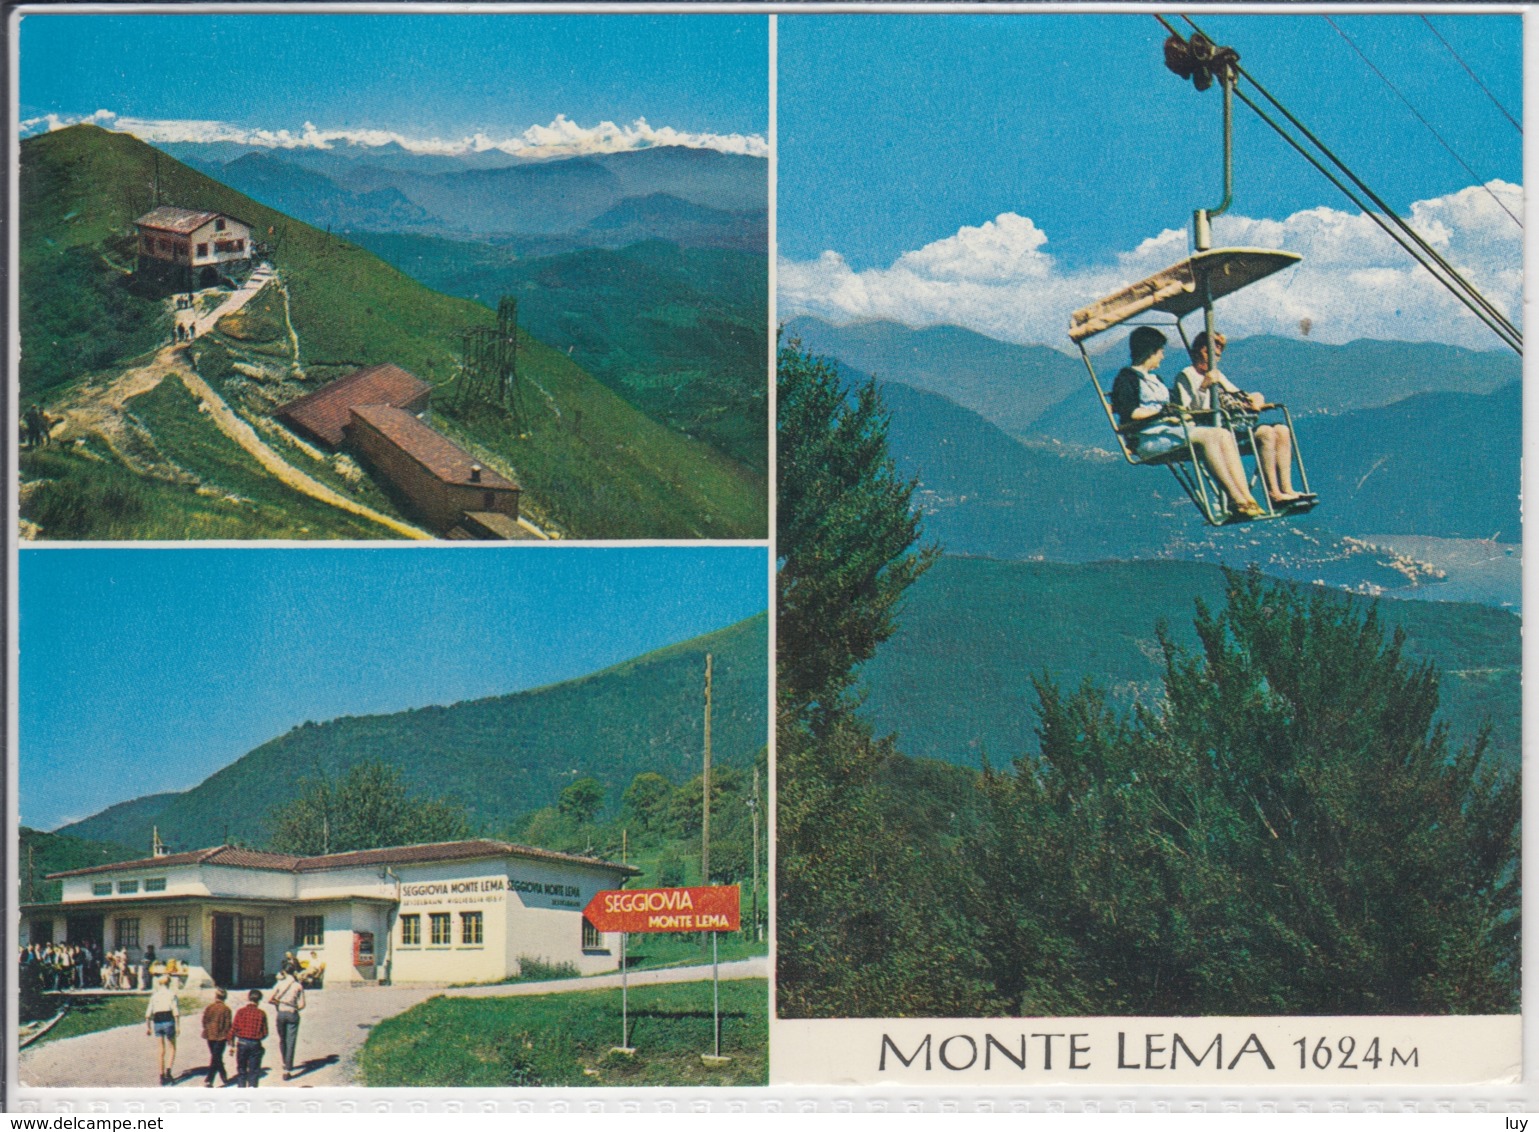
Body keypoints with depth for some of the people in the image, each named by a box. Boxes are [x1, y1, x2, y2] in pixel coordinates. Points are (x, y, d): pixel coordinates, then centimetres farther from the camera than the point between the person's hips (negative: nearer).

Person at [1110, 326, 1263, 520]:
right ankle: (1236, 500, -34)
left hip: (1169, 430, 8)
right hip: (1147, 439, -8)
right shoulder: (1127, 377, 3)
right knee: (1206, 436, -31)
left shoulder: (1154, 378, 30)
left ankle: (1246, 498, -32)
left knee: (1223, 435, -17)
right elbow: (1129, 413, -13)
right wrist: (1162, 411, -12)